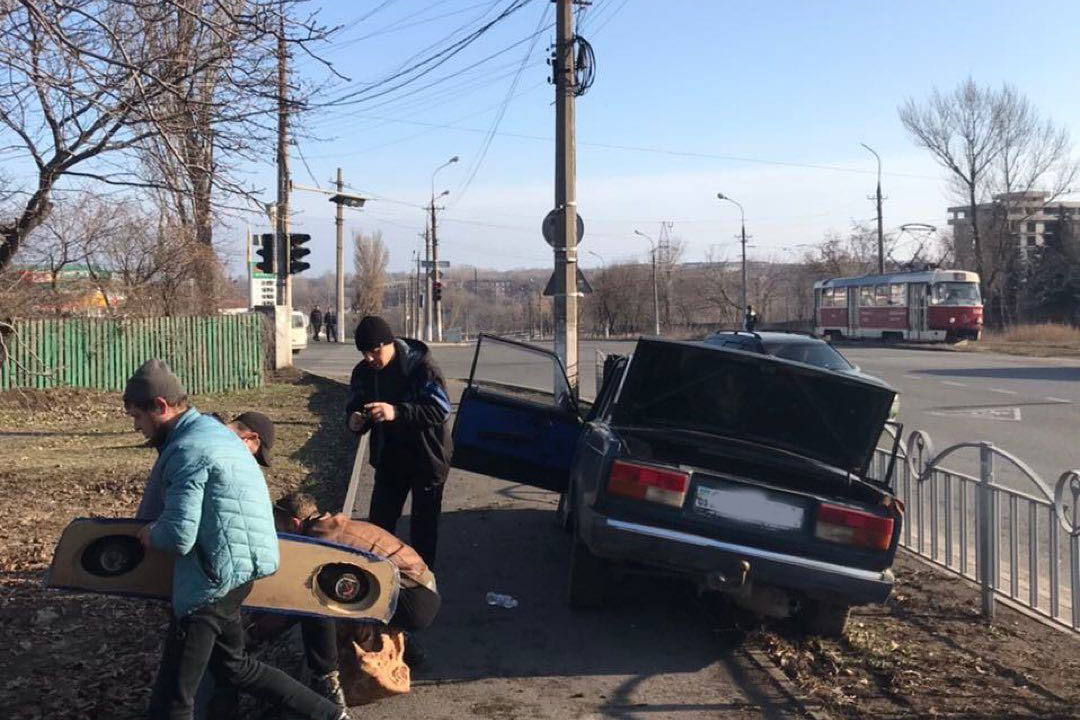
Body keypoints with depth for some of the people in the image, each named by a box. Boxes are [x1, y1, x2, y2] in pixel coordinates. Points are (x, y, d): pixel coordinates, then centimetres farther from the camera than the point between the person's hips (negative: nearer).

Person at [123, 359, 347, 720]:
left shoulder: (187, 450, -18)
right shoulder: (209, 428, 13)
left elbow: (177, 537, -24)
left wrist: (151, 535, -4)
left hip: (213, 578, -10)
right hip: (232, 570, 10)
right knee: (232, 665, 26)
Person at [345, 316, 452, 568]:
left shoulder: (421, 367, -22)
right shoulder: (364, 371, -5)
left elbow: (441, 410, -28)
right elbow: (355, 405, 3)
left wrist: (397, 412, -41)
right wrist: (353, 420, -22)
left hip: (426, 458, -4)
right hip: (389, 459, 5)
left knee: (423, 527, 8)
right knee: (378, 522, 9)